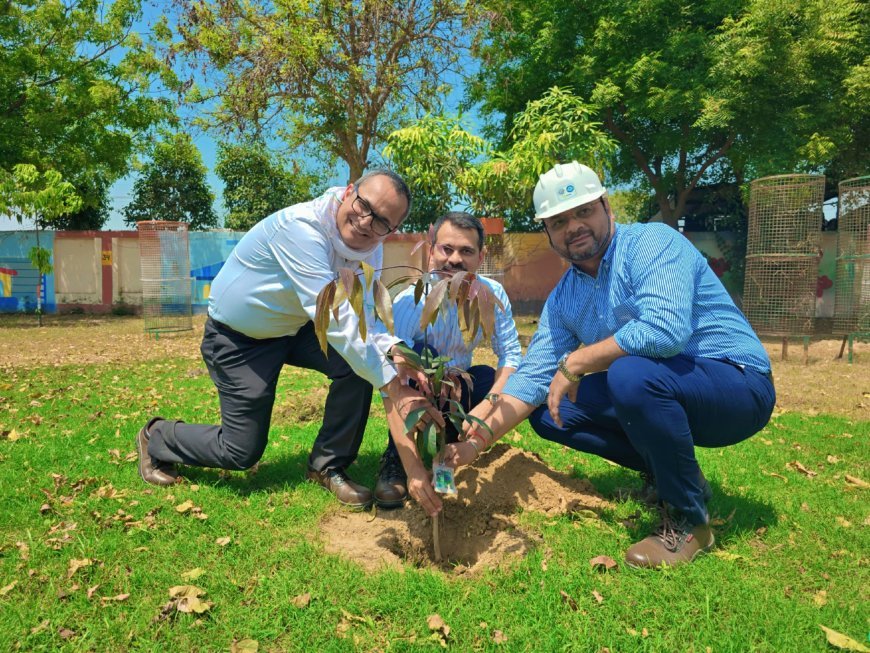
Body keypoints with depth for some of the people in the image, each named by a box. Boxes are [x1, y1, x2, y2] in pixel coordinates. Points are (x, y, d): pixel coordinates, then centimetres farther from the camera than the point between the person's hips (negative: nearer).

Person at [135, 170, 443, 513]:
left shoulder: (370, 248, -11)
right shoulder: (302, 227, -35)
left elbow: (364, 316, -16)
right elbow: (332, 317, -42)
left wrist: (394, 349, -39)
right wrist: (392, 385, -44)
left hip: (294, 328, 6)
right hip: (237, 339, -6)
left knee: (362, 362, -20)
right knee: (242, 453, 1)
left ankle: (328, 466, 0)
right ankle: (155, 438, 30)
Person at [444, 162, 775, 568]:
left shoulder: (653, 242, -17)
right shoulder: (563, 300, 4)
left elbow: (665, 329, -34)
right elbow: (533, 377, 0)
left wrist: (575, 363, -24)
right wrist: (478, 437, -12)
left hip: (739, 385, -7)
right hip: (660, 395, 8)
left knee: (630, 374, -36)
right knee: (547, 412, 1)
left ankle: (688, 521, -13)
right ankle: (672, 475, 11)